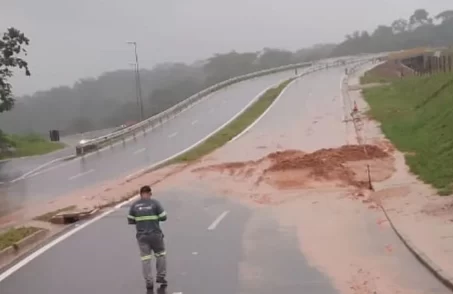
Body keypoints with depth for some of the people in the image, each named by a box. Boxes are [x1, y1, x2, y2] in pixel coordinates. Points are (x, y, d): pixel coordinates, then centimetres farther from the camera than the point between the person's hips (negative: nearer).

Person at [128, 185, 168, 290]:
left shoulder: (134, 205, 0)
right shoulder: (155, 203, -6)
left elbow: (130, 221, 3)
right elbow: (163, 217, -6)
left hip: (141, 235, 2)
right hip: (155, 234, -2)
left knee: (145, 259, 7)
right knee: (161, 254, 18)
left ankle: (149, 282, 5)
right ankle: (160, 277, 19)